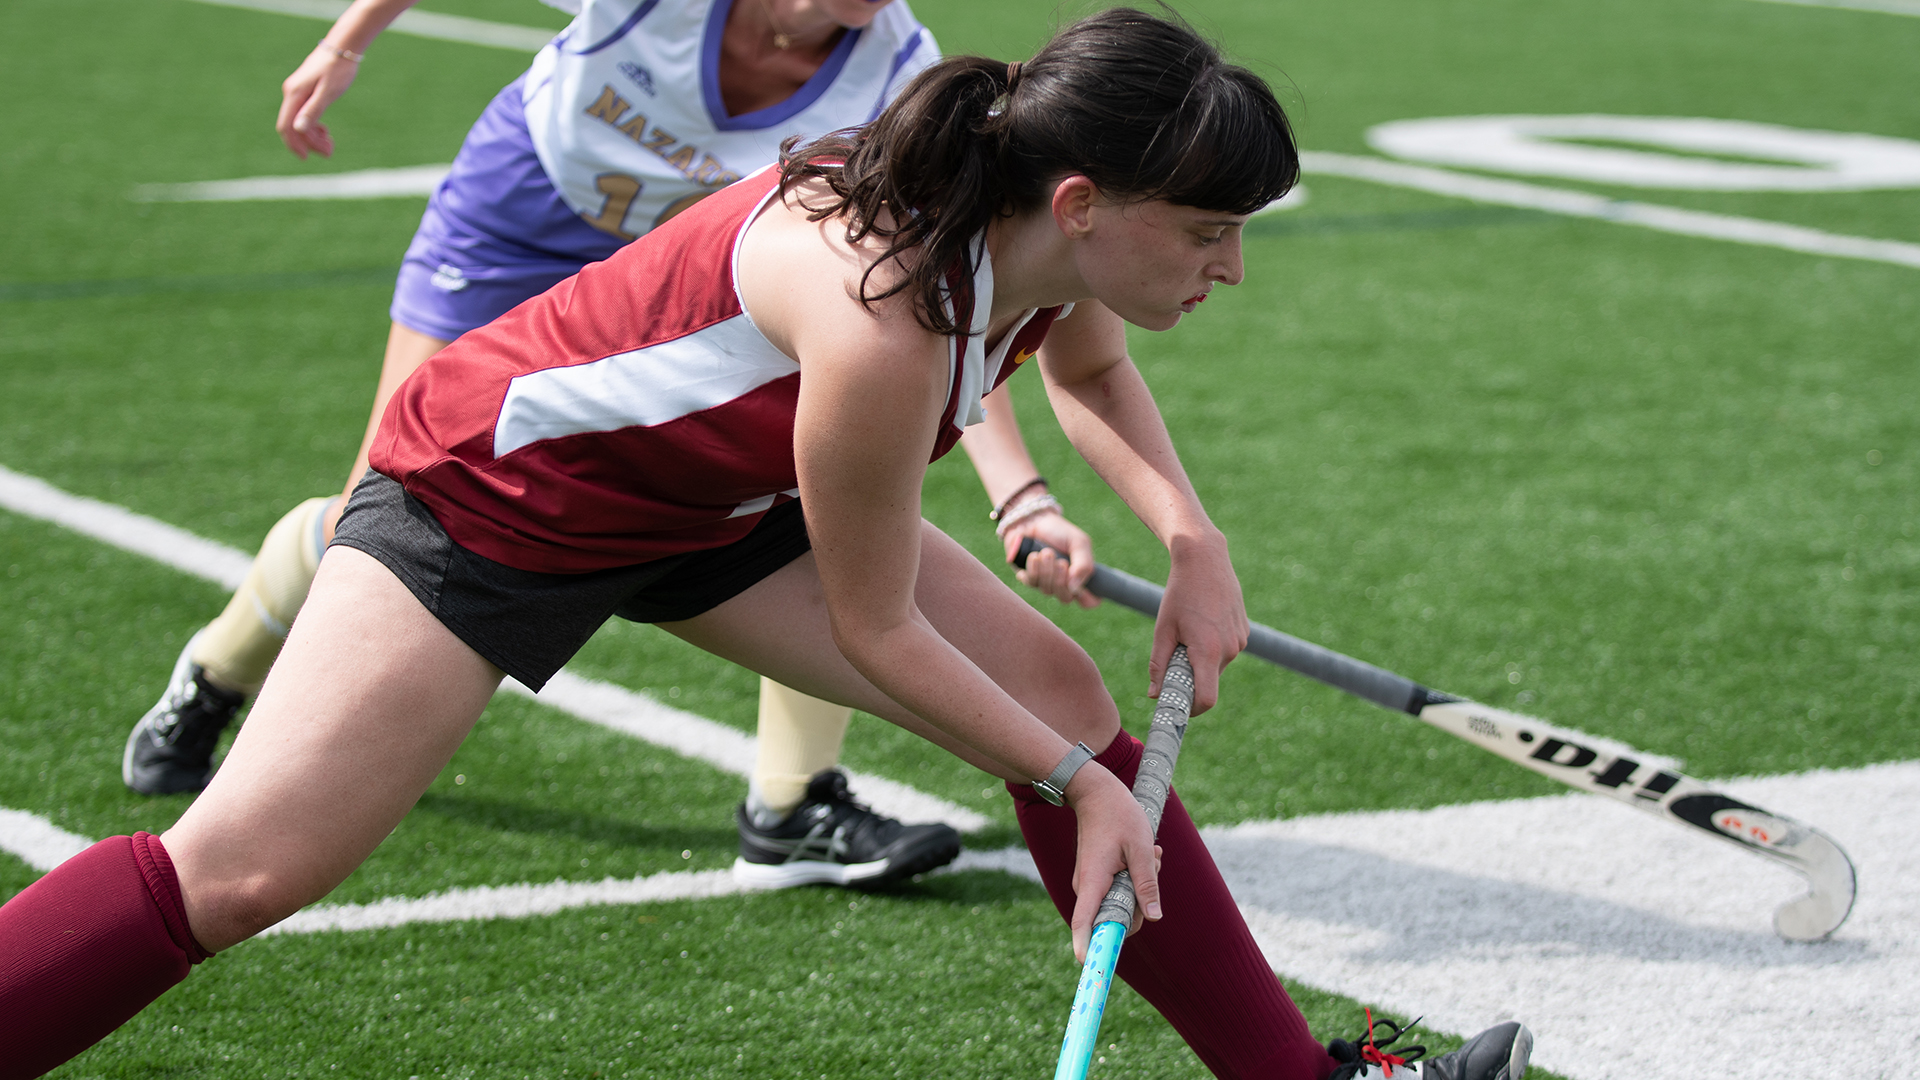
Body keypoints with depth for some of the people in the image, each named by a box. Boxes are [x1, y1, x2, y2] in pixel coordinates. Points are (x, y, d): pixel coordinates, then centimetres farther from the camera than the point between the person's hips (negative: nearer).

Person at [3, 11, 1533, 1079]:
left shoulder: (1045, 242, -14)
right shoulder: (887, 317, -39)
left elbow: (1087, 361, 14)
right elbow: (876, 632, -24)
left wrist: (1189, 535, -1)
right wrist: (1072, 782, -13)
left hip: (715, 497, 8)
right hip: (499, 488, -8)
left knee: (1061, 693, 2)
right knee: (241, 873, -18)